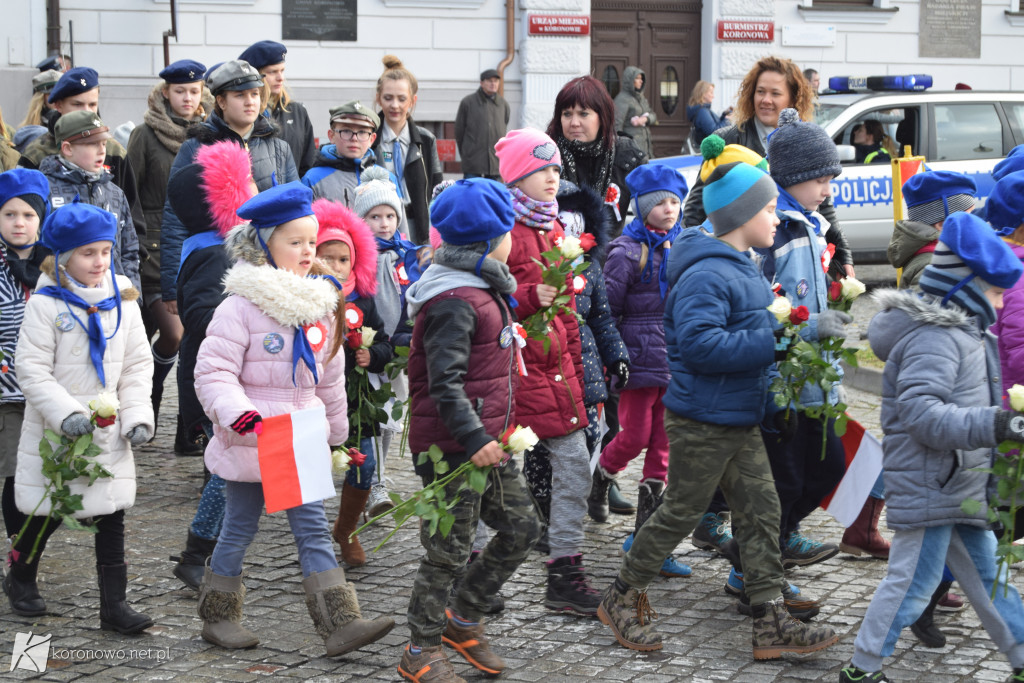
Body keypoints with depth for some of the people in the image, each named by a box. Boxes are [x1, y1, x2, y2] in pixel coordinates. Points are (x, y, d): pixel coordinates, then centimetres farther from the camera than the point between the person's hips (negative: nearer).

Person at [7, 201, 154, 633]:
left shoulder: (123, 302, 3)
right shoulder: (46, 304, -11)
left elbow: (138, 365, 8)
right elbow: (32, 369, -12)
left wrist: (137, 416, -3)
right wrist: (65, 414, -22)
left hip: (109, 432, 4)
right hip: (55, 433, -3)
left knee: (111, 516, 3)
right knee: (47, 513, 8)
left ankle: (113, 605, 8)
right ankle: (20, 578, 35)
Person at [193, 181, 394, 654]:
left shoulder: (321, 305, 8)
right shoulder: (241, 307, -13)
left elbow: (331, 378, 19)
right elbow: (214, 372, -16)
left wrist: (336, 433, 24)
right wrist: (239, 415, -30)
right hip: (249, 442, -5)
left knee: (314, 529, 1)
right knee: (239, 529, 8)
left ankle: (340, 624, -3)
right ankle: (219, 617, 25)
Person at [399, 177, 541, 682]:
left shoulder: (485, 289, 13)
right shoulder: (454, 303, -20)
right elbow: (444, 384, -25)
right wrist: (474, 438, -29)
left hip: (487, 440, 10)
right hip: (452, 447, -10)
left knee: (521, 526, 12)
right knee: (450, 550, 0)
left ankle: (463, 617, 27)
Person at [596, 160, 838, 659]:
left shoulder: (743, 269, 13)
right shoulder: (707, 275, -21)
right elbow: (699, 344, -31)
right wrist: (769, 343, -27)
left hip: (740, 421, 10)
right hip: (702, 423, -10)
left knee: (761, 509, 7)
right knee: (681, 512, 3)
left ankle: (771, 622, 10)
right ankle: (622, 598, 21)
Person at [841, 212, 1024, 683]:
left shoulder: (960, 333, 15)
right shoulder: (934, 339, -20)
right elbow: (921, 412, -30)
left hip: (960, 485, 11)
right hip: (929, 483, -11)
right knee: (913, 579, -4)